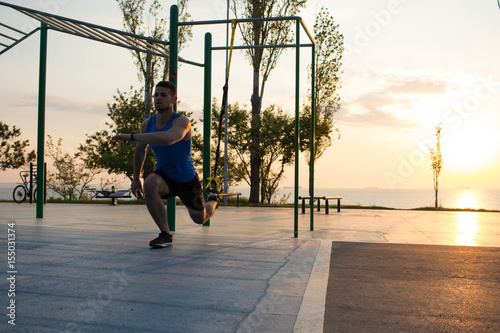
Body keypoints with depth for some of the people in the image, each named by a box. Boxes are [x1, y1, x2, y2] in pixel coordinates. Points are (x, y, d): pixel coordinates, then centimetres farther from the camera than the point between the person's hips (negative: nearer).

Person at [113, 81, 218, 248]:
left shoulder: (182, 122, -27)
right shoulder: (147, 124, -9)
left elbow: (167, 138, -50)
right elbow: (140, 150, 11)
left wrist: (132, 136, -46)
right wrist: (136, 178, 11)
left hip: (187, 179, -3)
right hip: (164, 176, 3)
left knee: (200, 218, 13)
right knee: (150, 183, -33)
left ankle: (212, 200, 53)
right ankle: (165, 235, -19)